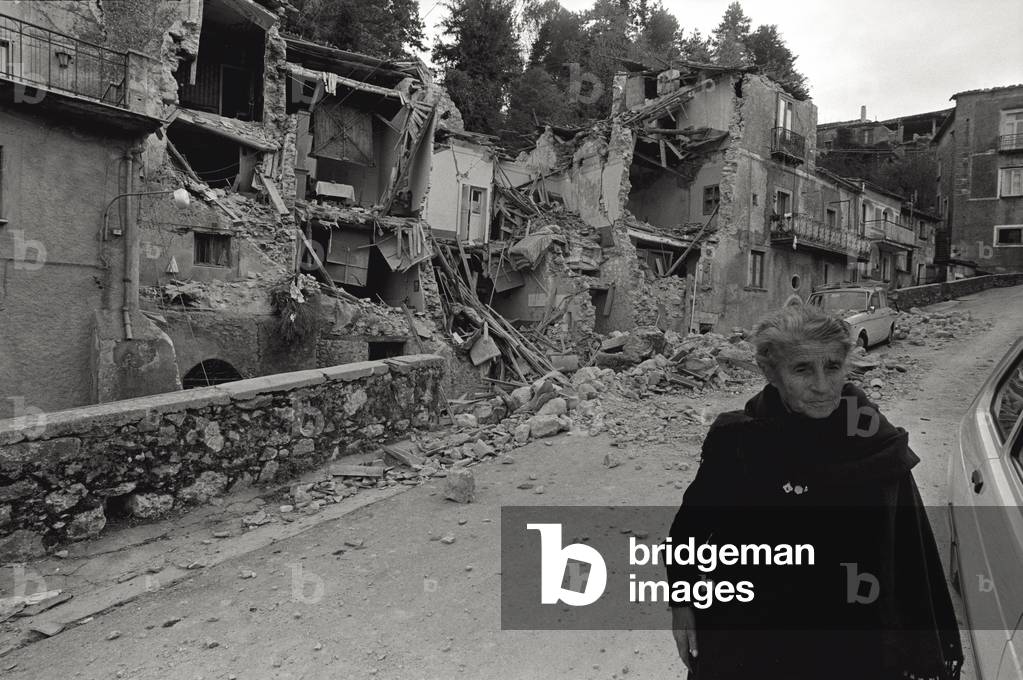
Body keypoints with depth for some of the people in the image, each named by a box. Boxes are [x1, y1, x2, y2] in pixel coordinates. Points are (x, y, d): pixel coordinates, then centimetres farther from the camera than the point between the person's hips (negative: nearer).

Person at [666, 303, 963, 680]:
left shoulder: (879, 448, -11)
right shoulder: (735, 440, -14)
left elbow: (914, 563, -4)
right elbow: (690, 524, 0)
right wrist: (682, 602, 3)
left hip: (849, 650, 1)